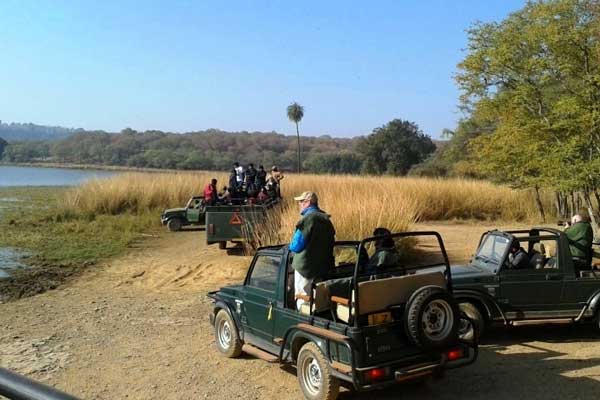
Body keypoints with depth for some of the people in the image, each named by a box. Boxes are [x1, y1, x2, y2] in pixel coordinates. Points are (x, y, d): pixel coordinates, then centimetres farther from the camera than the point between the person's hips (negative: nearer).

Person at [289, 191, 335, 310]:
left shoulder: (307, 218, -17)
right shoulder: (326, 219, 9)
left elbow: (296, 246, -18)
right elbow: (331, 243, 13)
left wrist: (291, 246, 3)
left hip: (306, 266, -8)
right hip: (323, 267, 8)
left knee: (302, 300, 1)